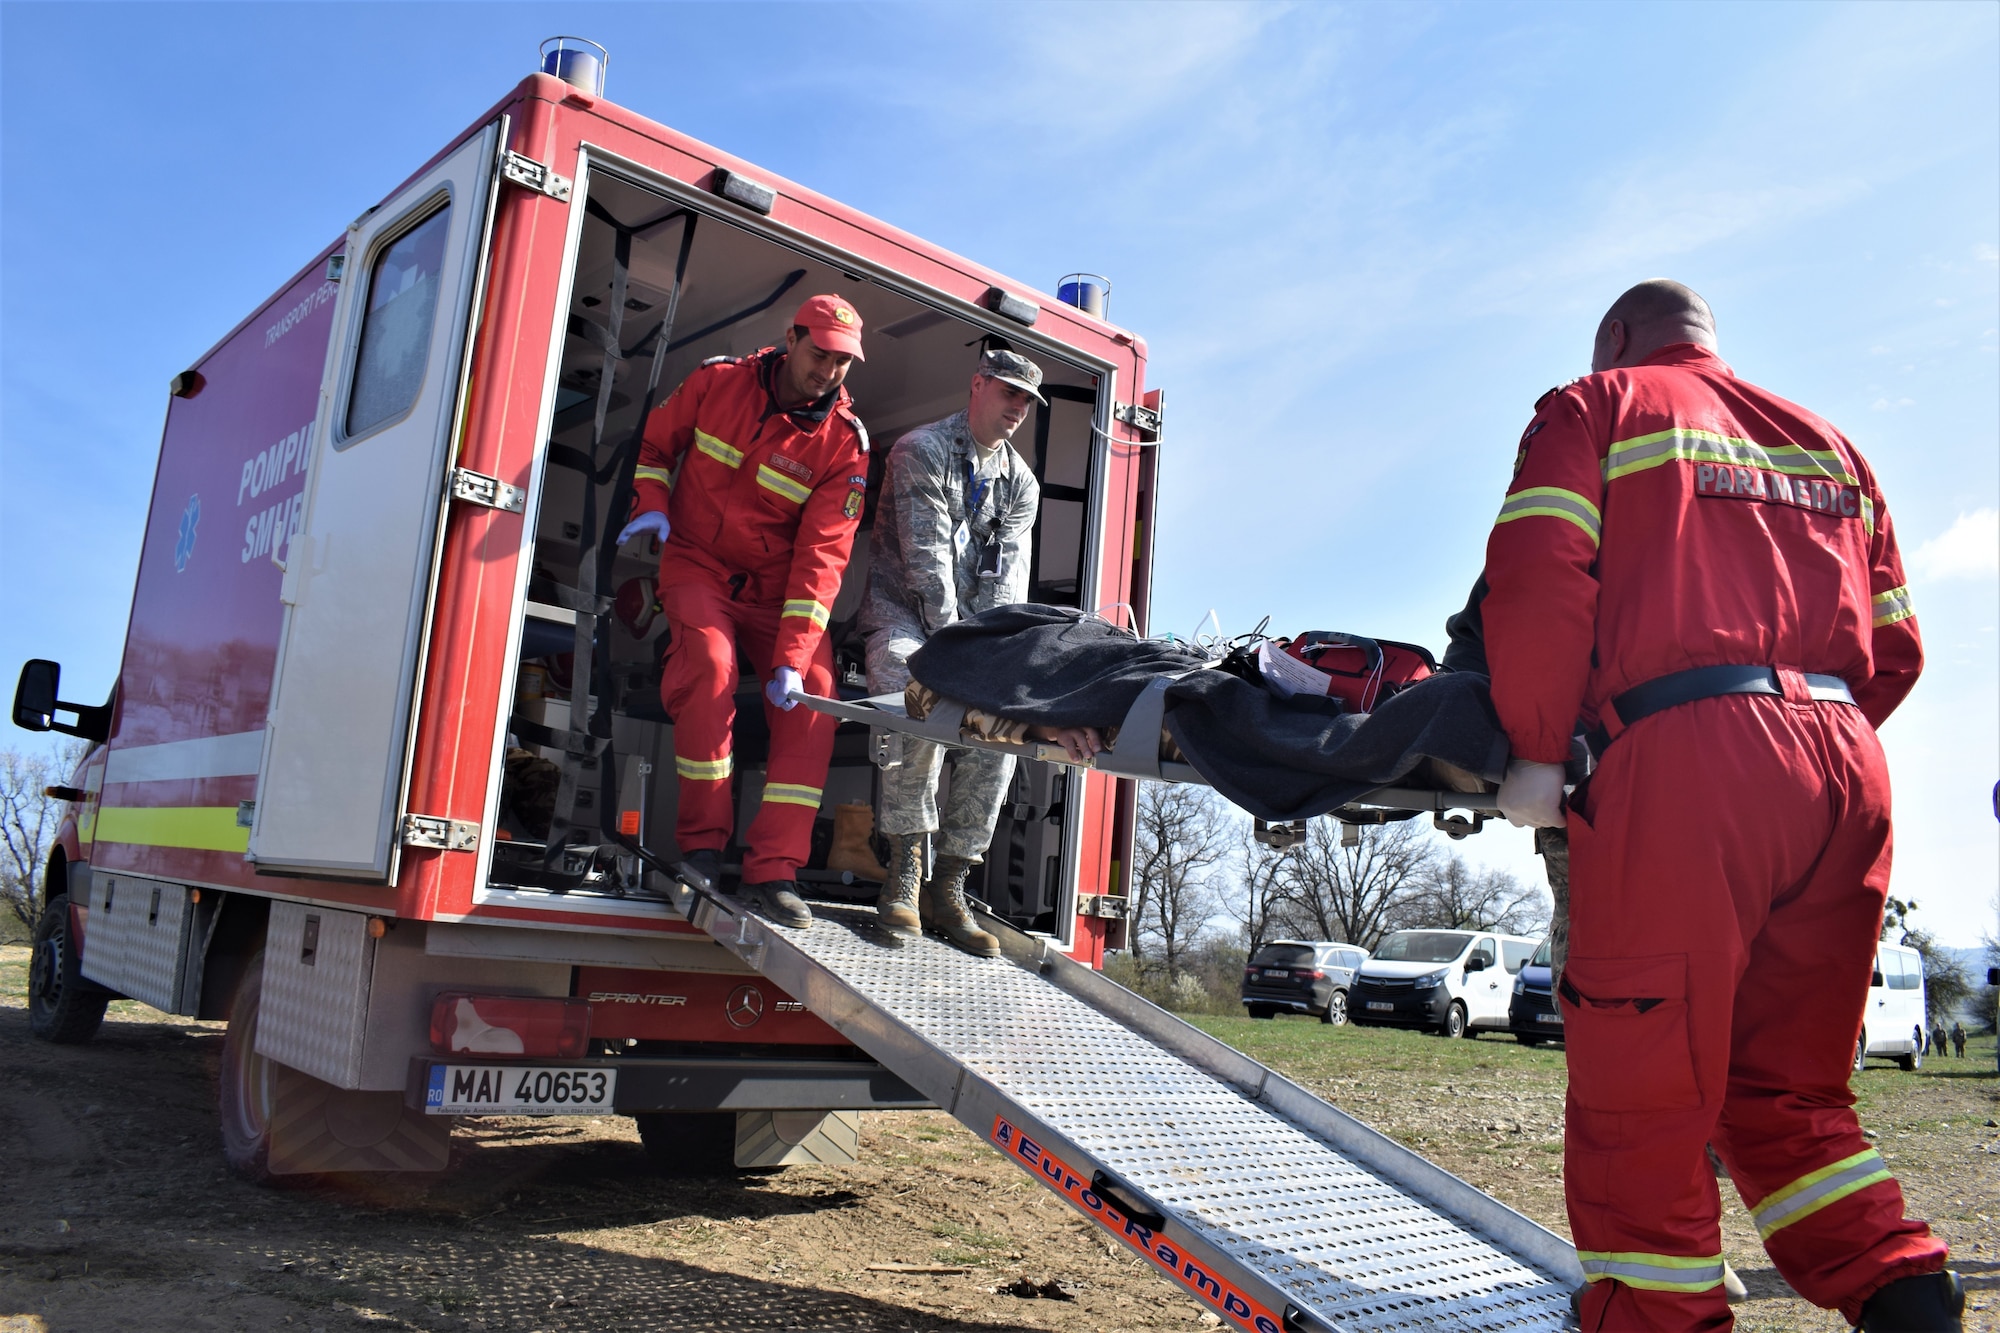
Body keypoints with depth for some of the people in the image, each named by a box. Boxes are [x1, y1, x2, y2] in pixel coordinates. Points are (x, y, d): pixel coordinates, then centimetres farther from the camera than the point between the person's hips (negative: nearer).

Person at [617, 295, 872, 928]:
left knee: (813, 692, -18)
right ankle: (701, 844, -15)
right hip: (697, 563, -1)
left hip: (775, 584, 1)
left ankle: (771, 871, -14)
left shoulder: (844, 442, -11)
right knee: (710, 663, -30)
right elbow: (657, 441, 12)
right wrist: (653, 503, -9)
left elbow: (823, 555, -18)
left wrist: (792, 657, -26)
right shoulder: (719, 380, -7)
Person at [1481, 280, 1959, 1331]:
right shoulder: (1828, 444, 29)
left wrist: (1537, 753, -1)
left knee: (1637, 1097, 0)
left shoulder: (1598, 406, 12)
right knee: (1785, 1089, 17)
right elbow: (1895, 647, 21)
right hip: (1850, 768, 7)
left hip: (1684, 765, -6)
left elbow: (1537, 577, -6)